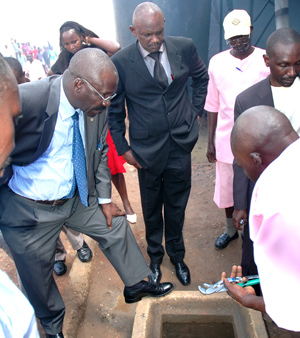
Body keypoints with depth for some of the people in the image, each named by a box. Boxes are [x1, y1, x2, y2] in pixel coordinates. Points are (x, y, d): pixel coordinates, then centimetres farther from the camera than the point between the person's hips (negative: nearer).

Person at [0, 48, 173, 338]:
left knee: (116, 225, 15)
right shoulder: (25, 100, -30)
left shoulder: (96, 106, -10)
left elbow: (99, 153, 3)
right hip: (28, 210, -4)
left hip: (76, 198, 5)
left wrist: (105, 200, 5)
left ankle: (135, 285, 42)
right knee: (37, 276, 15)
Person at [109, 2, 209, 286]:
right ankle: (155, 257, 43)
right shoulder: (120, 62, -12)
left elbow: (202, 77, 16)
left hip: (181, 144, 2)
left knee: (177, 206, 17)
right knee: (151, 209, 16)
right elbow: (114, 110, -2)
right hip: (147, 150, -1)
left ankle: (177, 255, 43)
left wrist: (196, 109, 8)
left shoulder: (184, 47, -5)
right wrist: (123, 148, -3)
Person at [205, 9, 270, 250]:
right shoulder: (217, 62, 2)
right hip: (227, 140, 2)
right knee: (226, 188, 14)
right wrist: (210, 142, 6)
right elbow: (213, 105, 6)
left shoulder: (267, 60, -5)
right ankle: (231, 229, 38)